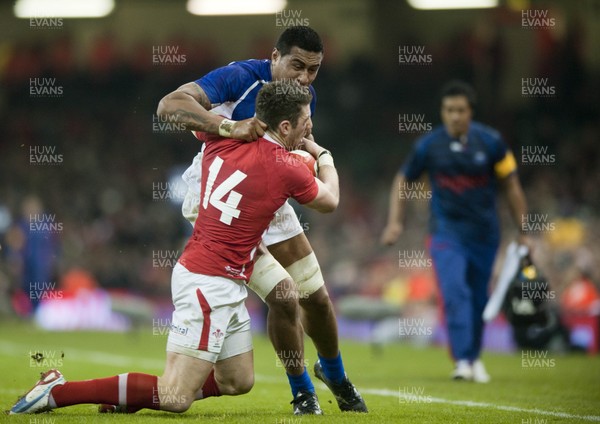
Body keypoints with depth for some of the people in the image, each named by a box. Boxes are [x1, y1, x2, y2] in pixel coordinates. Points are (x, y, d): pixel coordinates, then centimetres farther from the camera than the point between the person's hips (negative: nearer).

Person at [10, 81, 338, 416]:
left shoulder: (225, 139, 3)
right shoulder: (288, 171, -15)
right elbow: (330, 201, 8)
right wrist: (324, 155, 25)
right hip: (210, 284, -9)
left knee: (238, 382, 19)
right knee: (176, 398, -9)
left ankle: (127, 396, 17)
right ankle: (57, 391, -7)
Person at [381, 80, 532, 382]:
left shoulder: (490, 142, -6)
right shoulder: (428, 145, -5)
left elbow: (511, 186, 2)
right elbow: (403, 180, 9)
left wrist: (523, 232, 3)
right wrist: (395, 221, -2)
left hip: (484, 232, 1)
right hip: (446, 231, -1)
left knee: (478, 299, 10)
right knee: (454, 292, -20)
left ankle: (474, 357, 29)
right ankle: (462, 360, -23)